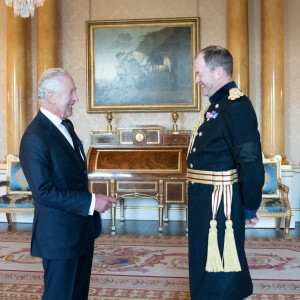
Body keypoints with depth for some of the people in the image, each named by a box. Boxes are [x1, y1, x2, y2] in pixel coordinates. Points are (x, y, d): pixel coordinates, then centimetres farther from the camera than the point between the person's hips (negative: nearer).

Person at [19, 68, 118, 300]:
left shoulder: (66, 126, 10)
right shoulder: (35, 137, -20)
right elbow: (44, 191, -24)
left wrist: (93, 202, 12)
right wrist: (91, 202, -23)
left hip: (83, 231, 9)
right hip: (59, 235, -9)